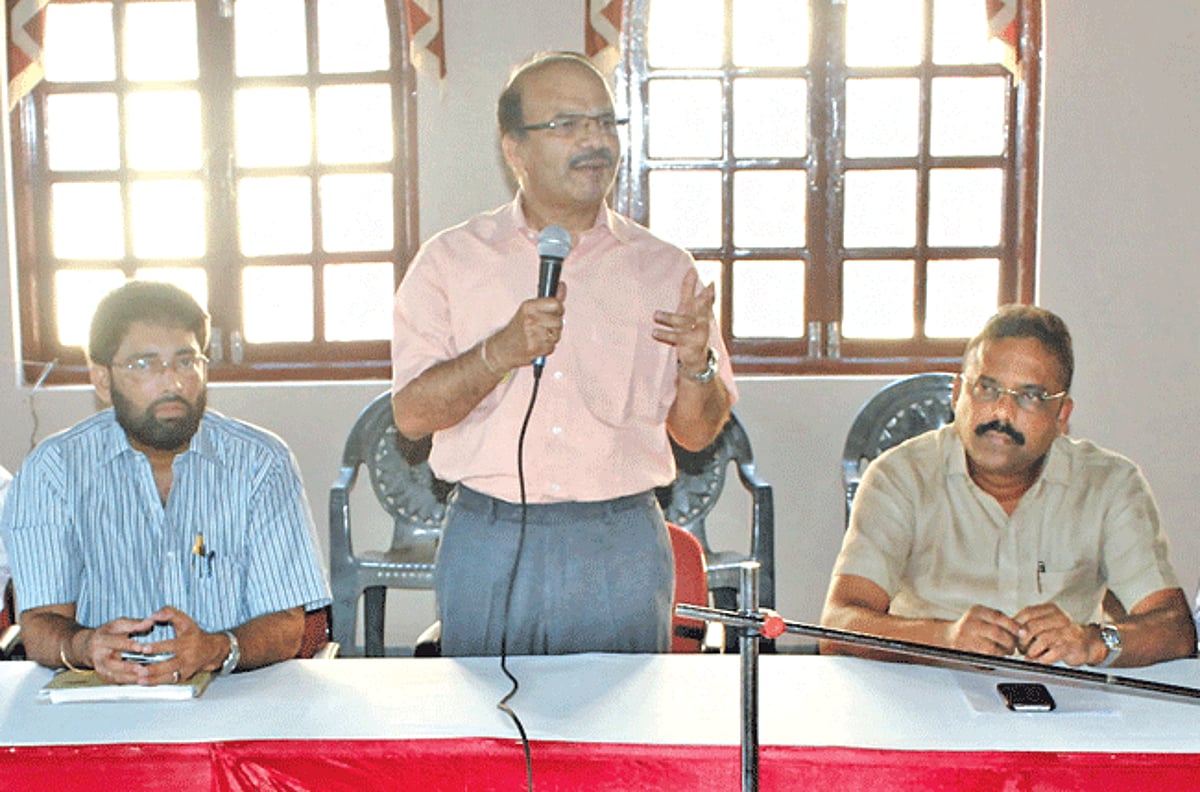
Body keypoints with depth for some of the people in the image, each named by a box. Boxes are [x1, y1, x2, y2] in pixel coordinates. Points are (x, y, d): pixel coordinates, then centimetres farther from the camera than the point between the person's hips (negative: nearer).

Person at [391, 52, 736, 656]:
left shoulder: (663, 268, 6)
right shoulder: (449, 260, 3)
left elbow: (697, 432, 7)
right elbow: (411, 413, -5)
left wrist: (696, 364, -13)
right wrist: (501, 353, -19)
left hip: (622, 549, 1)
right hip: (488, 543, -1)